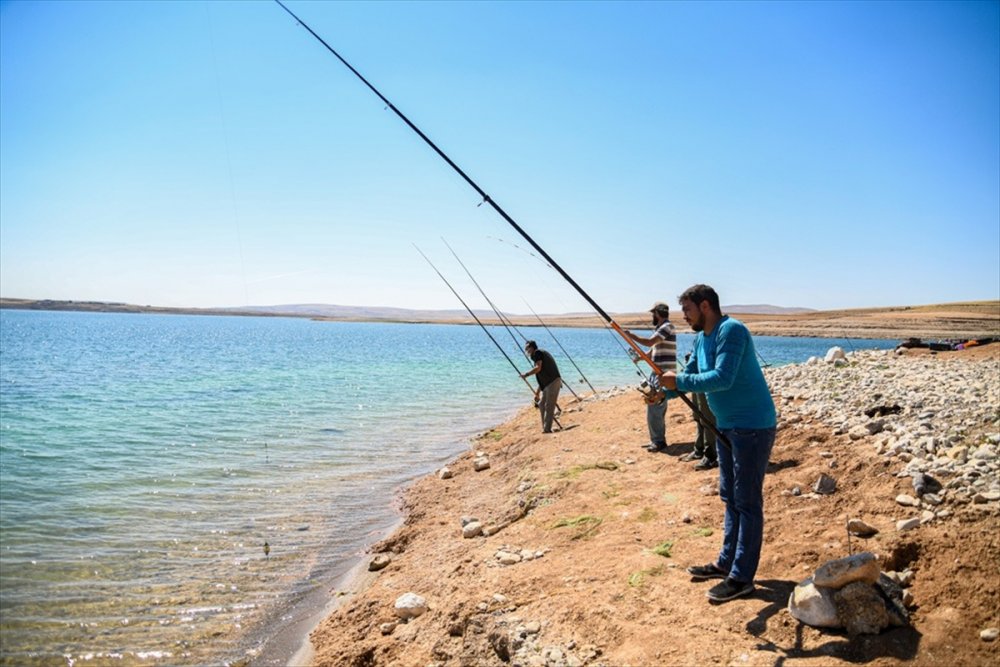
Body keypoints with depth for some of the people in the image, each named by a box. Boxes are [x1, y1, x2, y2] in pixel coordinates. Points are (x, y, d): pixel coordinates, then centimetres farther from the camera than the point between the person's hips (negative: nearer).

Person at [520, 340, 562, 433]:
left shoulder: (538, 353, -2)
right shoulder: (542, 354, 25)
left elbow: (538, 368, -18)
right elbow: (542, 378, 28)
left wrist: (526, 374, -6)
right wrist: (537, 392, 29)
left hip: (553, 382, -10)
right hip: (547, 384, 10)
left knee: (549, 406, -9)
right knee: (542, 404, 14)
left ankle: (547, 429, -9)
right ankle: (545, 428, 18)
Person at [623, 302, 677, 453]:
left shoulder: (667, 327, -13)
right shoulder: (660, 328, 17)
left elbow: (649, 342, -23)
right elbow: (653, 350, 21)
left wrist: (630, 335, -14)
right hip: (658, 373, 10)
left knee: (655, 408, -9)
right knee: (654, 408, 13)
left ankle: (659, 442, -3)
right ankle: (656, 440, 20)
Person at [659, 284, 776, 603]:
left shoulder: (731, 330, -18)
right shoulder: (701, 339, 10)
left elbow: (722, 378, -29)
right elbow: (687, 377, 14)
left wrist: (679, 381, -24)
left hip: (753, 426, -10)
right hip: (727, 426, 10)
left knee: (747, 501, -4)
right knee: (729, 497, 16)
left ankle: (742, 577, 3)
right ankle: (726, 563, 27)